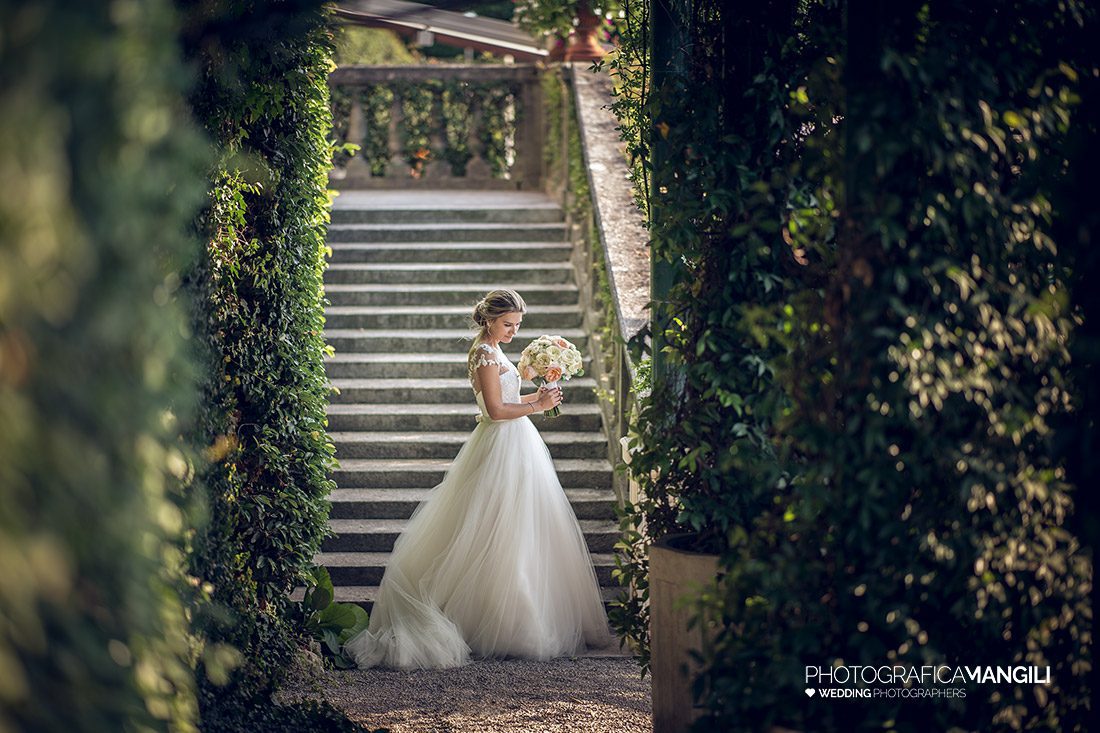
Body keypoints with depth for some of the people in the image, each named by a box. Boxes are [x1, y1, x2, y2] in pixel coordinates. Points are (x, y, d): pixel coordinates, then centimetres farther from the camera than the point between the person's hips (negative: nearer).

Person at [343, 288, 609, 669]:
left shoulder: (490, 351, 15)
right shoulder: (486, 354, -16)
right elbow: (496, 410, -20)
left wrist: (533, 397, 10)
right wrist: (536, 407, -13)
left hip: (511, 446, 10)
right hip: (503, 448, -10)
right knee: (505, 537, -6)